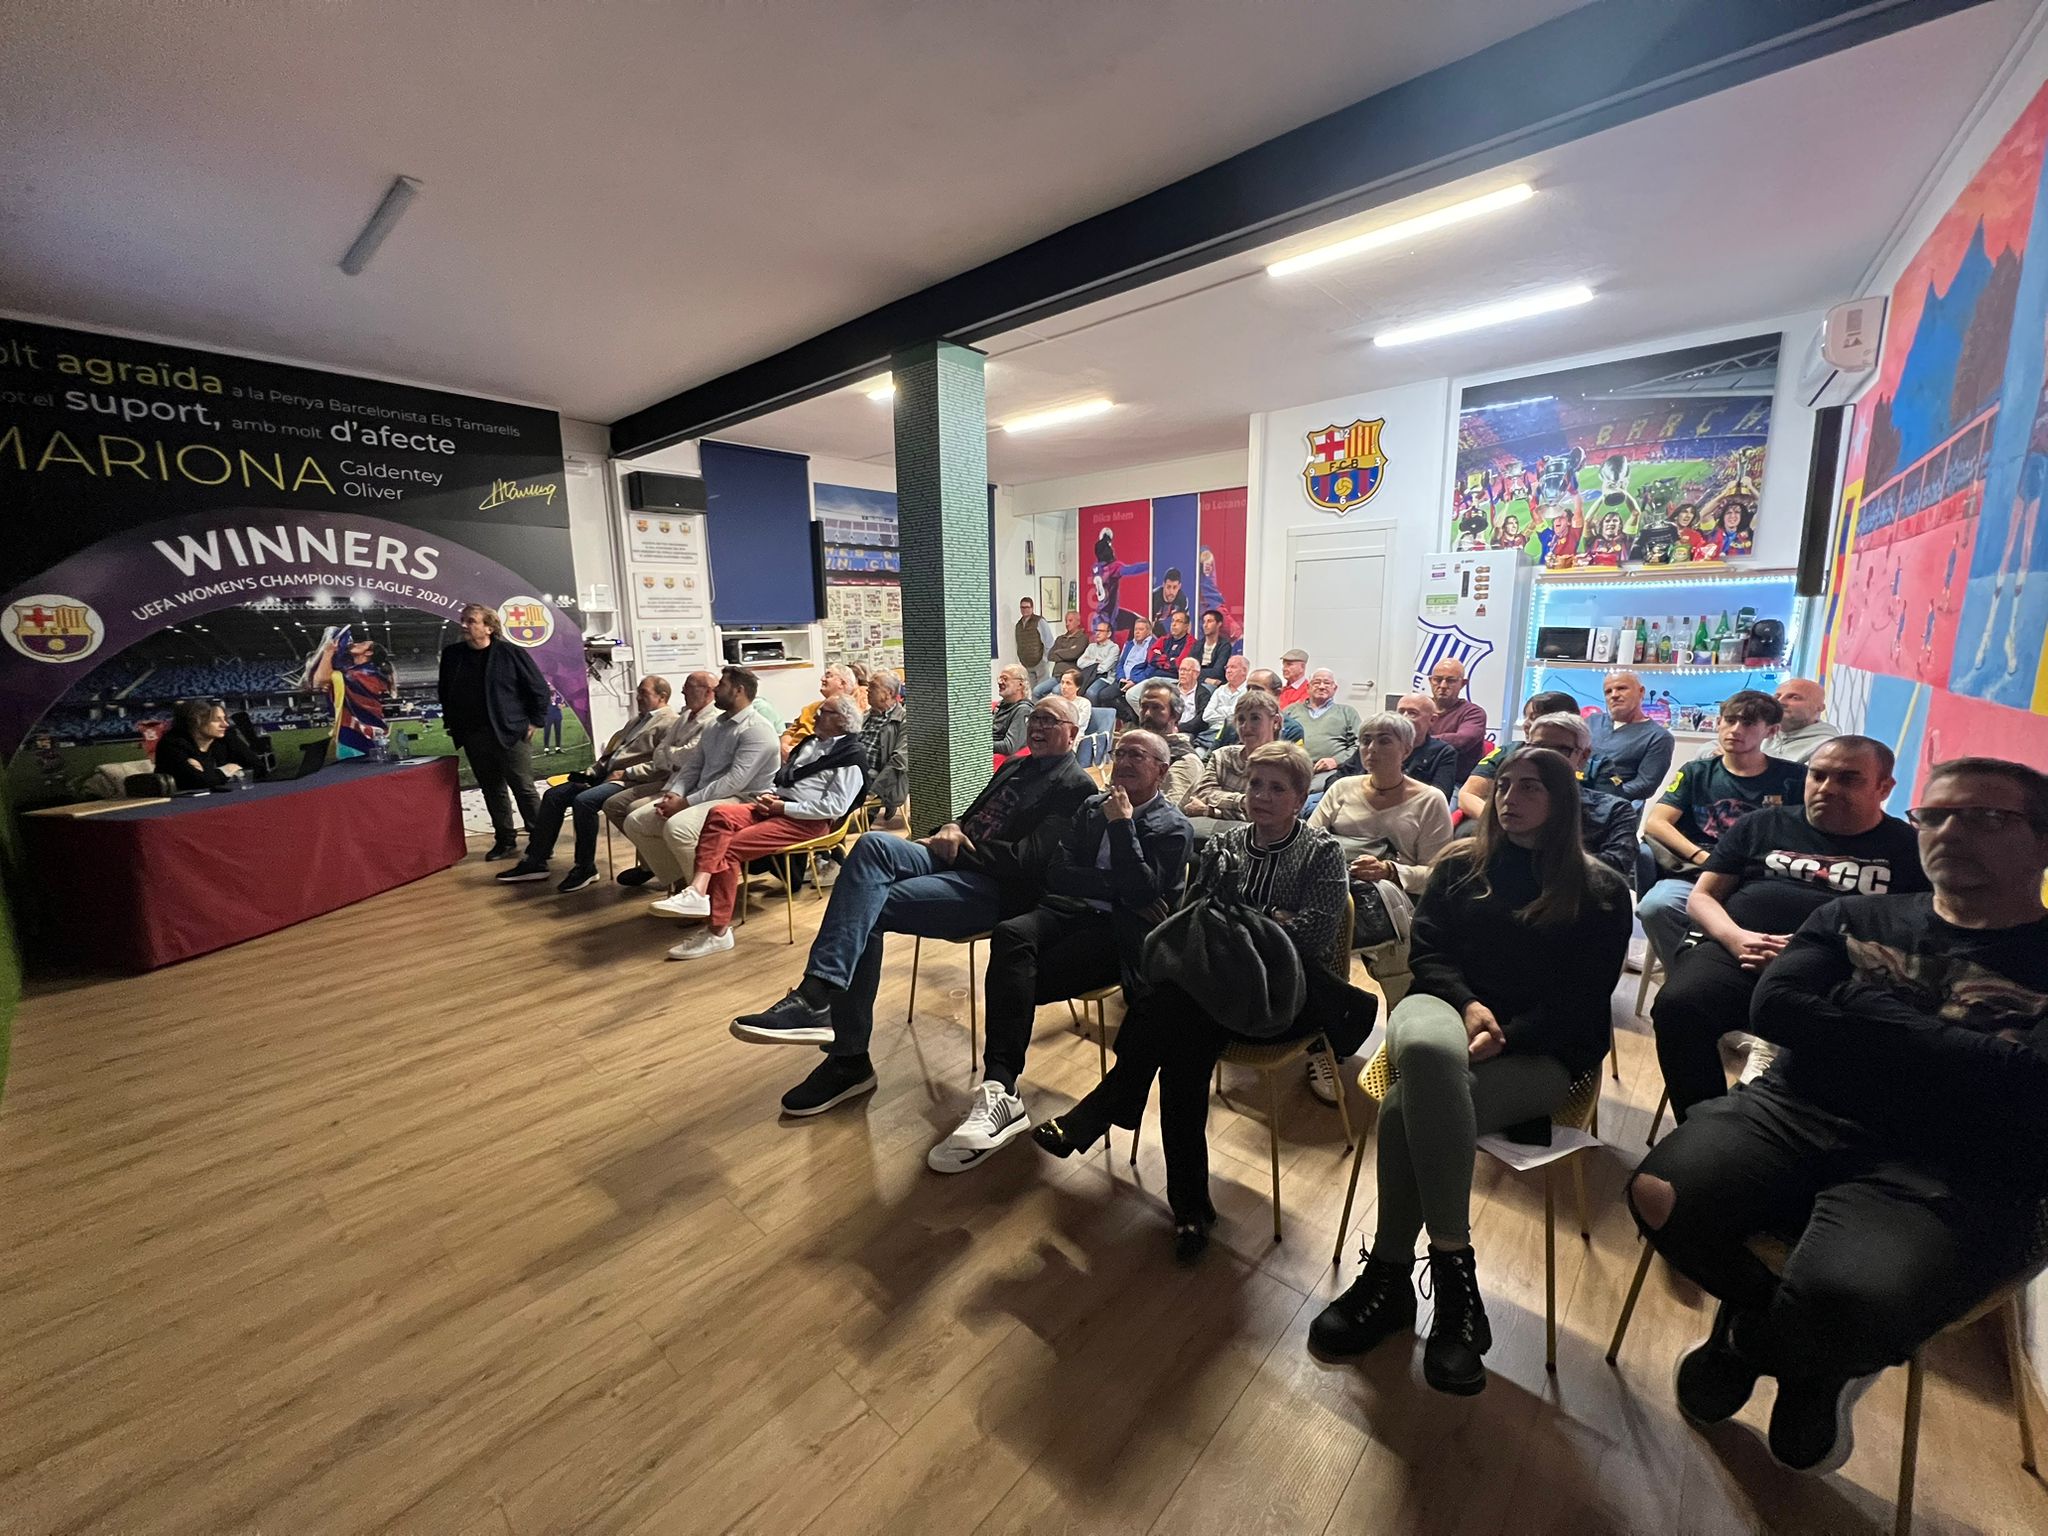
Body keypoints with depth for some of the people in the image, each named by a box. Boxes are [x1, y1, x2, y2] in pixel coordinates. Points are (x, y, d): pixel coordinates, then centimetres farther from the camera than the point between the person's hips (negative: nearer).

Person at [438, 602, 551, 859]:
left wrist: (536, 721, -6)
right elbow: (445, 693, 21)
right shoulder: (452, 655, 7)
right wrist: (450, 723, 17)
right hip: (473, 737, 5)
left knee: (524, 788, -1)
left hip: (511, 732, -5)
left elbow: (539, 688, -4)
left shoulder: (511, 653, -7)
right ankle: (505, 841, 20)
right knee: (492, 790, 11)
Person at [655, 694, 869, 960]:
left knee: (729, 848, -21)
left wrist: (782, 807, -15)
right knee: (721, 814, -20)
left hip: (807, 821, -8)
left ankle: (719, 932, -15)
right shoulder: (811, 743, 23)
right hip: (778, 807, 8)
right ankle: (697, 891, -32)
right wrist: (769, 795, 5)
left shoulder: (851, 760, -6)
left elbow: (833, 807, -16)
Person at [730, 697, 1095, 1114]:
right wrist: (952, 829, 2)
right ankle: (817, 995, -26)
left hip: (996, 888, -8)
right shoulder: (1014, 767, 24)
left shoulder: (1075, 788, -3)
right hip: (954, 860, 8)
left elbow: (1028, 861, -14)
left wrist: (958, 845, -9)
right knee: (872, 846, -22)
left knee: (866, 911, -23)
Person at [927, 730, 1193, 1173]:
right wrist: (1116, 885, -6)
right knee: (1010, 933, -30)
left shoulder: (1173, 829, 4)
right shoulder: (1092, 806, 20)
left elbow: (1142, 892, -11)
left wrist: (1122, 824, -9)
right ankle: (999, 1085, -37)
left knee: (1014, 978, -27)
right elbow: (1056, 871, 8)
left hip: (1119, 931, -4)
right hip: (1072, 910, 5)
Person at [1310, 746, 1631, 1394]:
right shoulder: (1460, 865, 14)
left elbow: (1583, 1002, -2)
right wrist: (1467, 1005, -13)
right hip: (1446, 1006, 2)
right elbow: (1425, 952, 7)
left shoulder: (1600, 891, 7)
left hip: (1540, 1051, -2)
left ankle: (1390, 1275, -15)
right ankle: (1454, 1263, -26)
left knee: (1407, 1107, -32)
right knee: (1428, 1052, -38)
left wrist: (1505, 1035, -17)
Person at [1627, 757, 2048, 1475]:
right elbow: (1773, 1008, 2)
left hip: (1952, 1173, -2)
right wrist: (1948, 1049, -4)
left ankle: (1752, 1340, 8)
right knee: (1661, 1196, -25)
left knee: (1842, 1304, -33)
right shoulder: (1856, 918, 16)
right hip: (1796, 1113, 3)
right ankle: (1807, 1352, 10)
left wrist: (1864, 1011, -4)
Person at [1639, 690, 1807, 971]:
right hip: (1696, 876, 1)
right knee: (1654, 906, -33)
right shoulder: (1697, 772, 16)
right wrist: (1702, 858, -11)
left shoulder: (1793, 777, 15)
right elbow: (1655, 823, 4)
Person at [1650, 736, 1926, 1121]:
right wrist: (1735, 938, -6)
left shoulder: (1909, 847, 18)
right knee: (1677, 1006, -32)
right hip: (1735, 954, 1)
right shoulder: (1761, 825, 22)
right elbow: (1700, 898, 17)